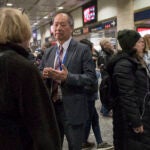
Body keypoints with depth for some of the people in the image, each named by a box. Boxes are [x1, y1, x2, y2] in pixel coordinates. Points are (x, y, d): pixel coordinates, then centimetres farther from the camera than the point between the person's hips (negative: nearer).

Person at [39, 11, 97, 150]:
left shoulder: (83, 50, -8)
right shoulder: (48, 52, 9)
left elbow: (91, 78, -15)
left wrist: (68, 77, -28)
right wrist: (44, 74, -13)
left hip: (73, 110, -4)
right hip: (51, 108, 5)